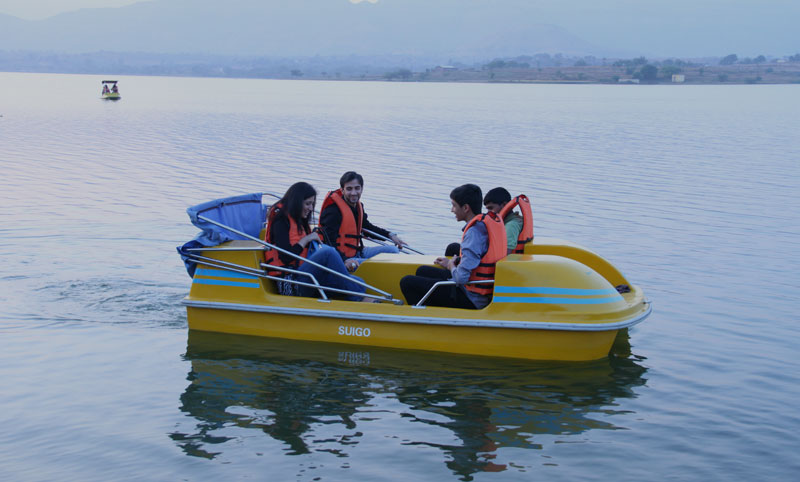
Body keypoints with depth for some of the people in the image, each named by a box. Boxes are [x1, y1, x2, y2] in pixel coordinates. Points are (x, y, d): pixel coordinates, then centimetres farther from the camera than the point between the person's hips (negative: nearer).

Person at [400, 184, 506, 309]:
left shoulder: (474, 232, -25)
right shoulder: (489, 221, 4)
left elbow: (461, 278, -28)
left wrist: (451, 266, -7)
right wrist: (455, 262, 14)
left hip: (472, 300, -10)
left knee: (407, 282, -4)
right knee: (422, 271, 26)